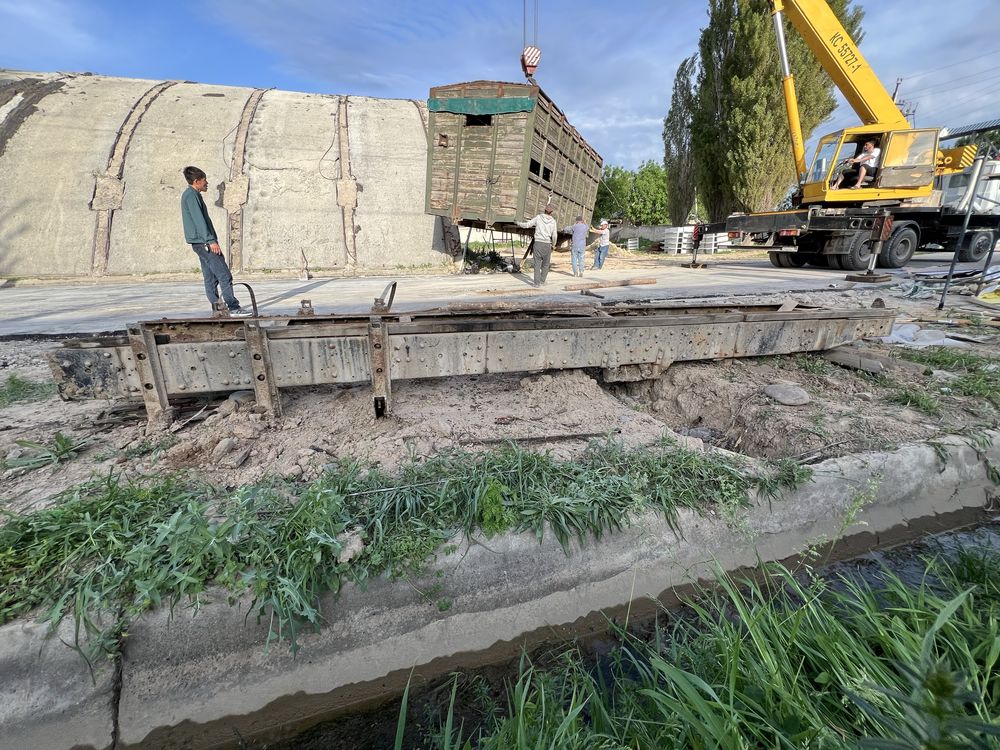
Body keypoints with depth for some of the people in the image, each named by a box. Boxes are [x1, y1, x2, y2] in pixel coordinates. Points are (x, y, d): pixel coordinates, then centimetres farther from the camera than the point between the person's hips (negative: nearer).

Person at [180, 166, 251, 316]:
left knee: (210, 278, 8)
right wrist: (211, 240, -22)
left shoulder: (189, 195, 23)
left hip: (201, 243, 10)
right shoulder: (191, 195, -9)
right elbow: (199, 220, -18)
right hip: (204, 242, -10)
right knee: (224, 275, -13)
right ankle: (233, 307, -16)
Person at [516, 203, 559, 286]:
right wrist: (553, 244, 17)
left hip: (537, 243, 1)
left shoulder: (538, 218, 0)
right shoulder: (553, 221, -2)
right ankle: (542, 281, 16)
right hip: (547, 244, -1)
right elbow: (554, 236, -2)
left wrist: (519, 223, 22)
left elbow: (527, 225, 4)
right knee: (545, 264, 15)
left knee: (537, 264, 3)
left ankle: (537, 282, -2)